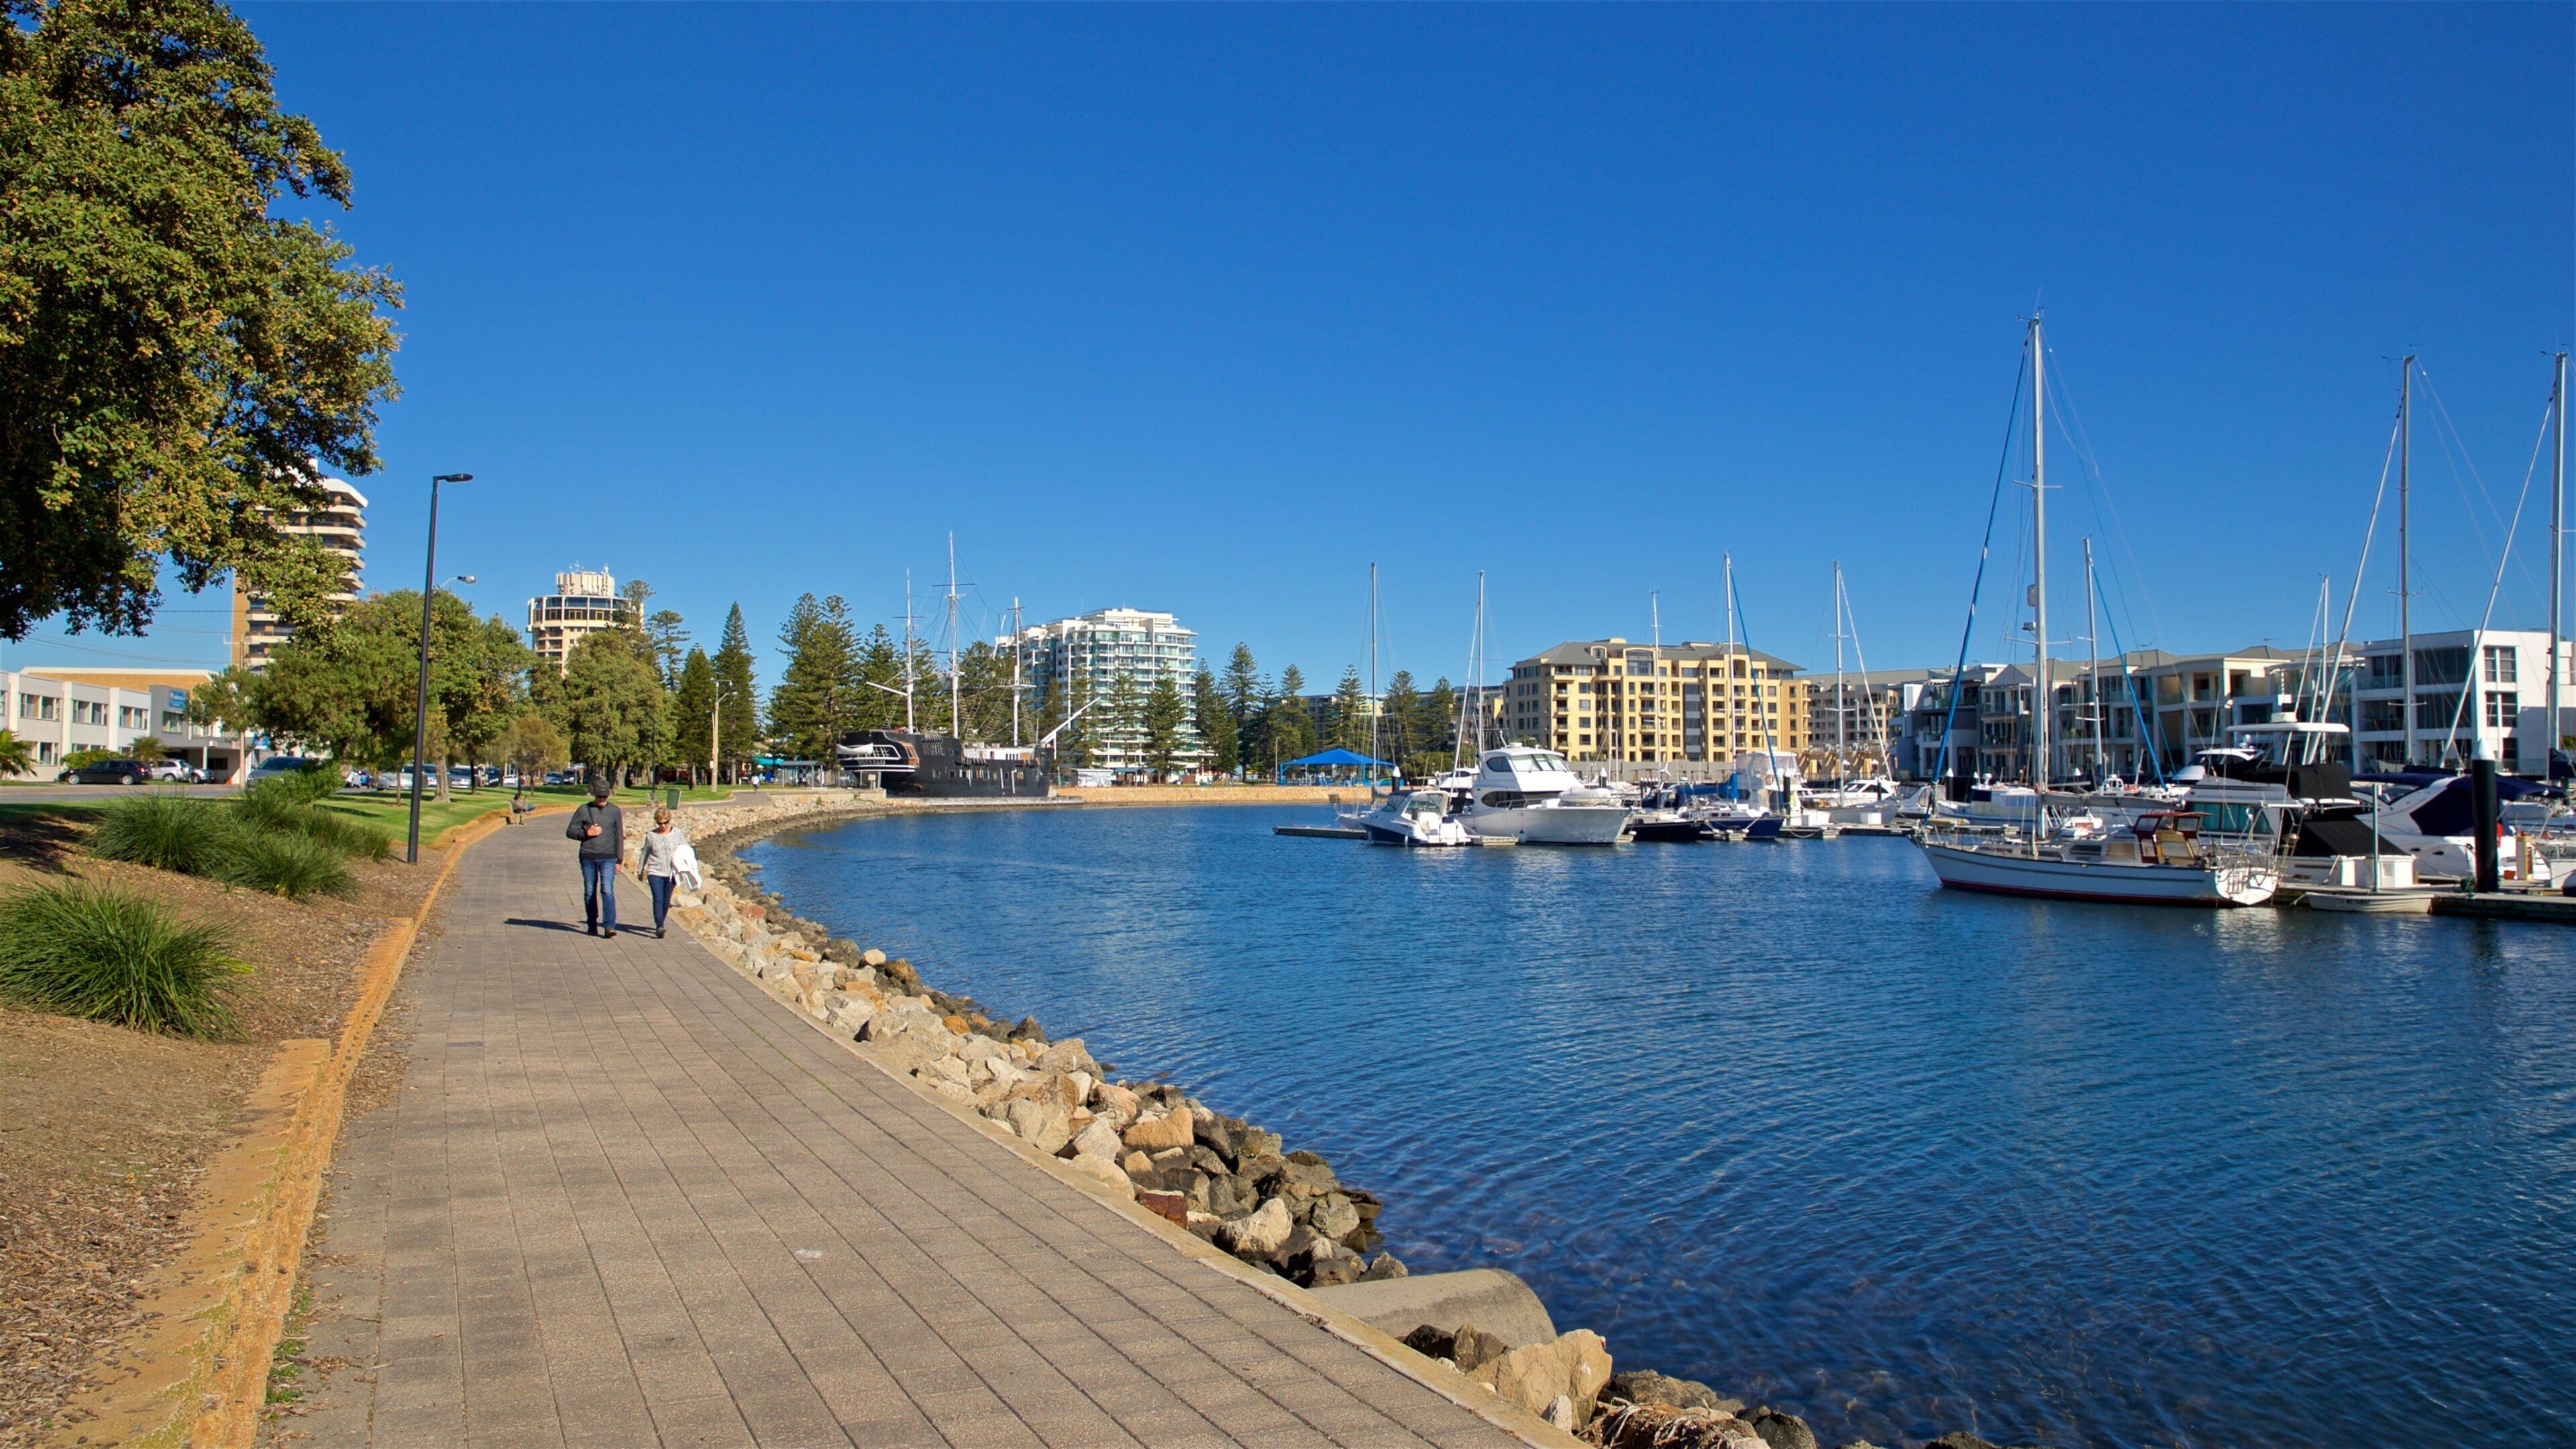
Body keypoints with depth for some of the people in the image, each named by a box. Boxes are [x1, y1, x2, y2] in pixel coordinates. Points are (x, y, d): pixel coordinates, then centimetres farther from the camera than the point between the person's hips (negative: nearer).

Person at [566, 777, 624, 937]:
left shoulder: (615, 811, 7)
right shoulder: (584, 810, 4)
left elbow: (619, 837, 9)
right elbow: (570, 832, 6)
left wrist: (619, 860, 5)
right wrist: (586, 833, -12)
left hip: (608, 858, -1)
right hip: (588, 857, 1)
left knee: (607, 891, -14)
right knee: (590, 893, 8)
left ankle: (609, 926, -20)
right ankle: (592, 924, 21)